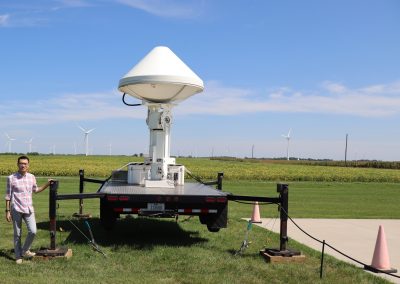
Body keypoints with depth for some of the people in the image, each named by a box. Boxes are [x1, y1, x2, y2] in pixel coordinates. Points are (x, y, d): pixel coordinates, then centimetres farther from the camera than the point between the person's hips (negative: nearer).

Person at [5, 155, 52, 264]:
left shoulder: (32, 177, 4)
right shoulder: (11, 178, -6)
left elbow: (35, 190, 22)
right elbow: (8, 196, -1)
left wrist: (47, 185, 10)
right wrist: (7, 211, -3)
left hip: (29, 209, 3)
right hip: (16, 210, -3)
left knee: (33, 231, -8)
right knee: (17, 234, 5)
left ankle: (25, 251, 15)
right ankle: (18, 256, 19)